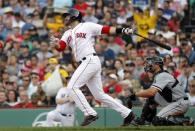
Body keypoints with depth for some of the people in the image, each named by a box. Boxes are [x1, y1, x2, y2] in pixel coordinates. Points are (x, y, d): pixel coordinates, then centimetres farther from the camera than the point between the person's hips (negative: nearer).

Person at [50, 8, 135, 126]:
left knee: (72, 87, -15)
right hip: (85, 64, 8)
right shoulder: (68, 34, 21)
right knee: (99, 95, 8)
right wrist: (56, 43, -19)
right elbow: (61, 47, 5)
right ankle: (127, 113, 12)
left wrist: (124, 30, -17)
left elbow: (106, 30, -5)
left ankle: (90, 113, -16)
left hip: (90, 60, -8)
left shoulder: (87, 26, 1)